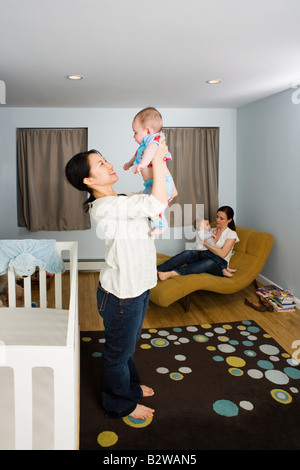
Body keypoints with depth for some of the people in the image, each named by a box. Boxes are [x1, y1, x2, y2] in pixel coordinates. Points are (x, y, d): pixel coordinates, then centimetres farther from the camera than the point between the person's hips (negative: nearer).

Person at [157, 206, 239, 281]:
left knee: (209, 262, -41)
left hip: (219, 264, -4)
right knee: (188, 253, -29)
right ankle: (158, 269, -43)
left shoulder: (231, 234, 4)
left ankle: (171, 273, -55)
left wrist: (204, 242, -13)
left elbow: (222, 254, -11)